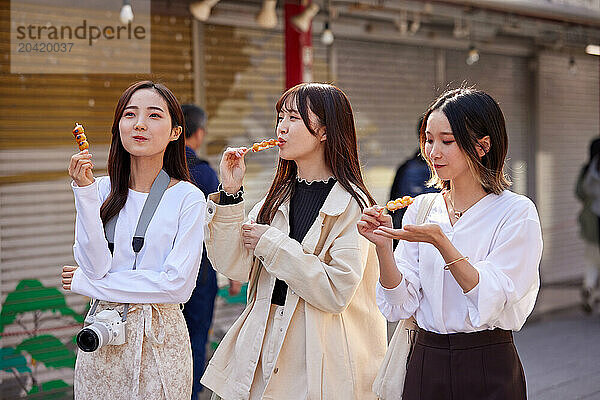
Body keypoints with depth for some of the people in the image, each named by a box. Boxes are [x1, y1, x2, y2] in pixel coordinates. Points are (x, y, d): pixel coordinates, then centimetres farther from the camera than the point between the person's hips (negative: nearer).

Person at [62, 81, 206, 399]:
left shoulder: (188, 198, -7)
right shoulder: (103, 189, 1)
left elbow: (177, 284, -14)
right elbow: (95, 265, -9)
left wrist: (86, 284, -9)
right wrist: (85, 192, -15)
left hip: (160, 339, -2)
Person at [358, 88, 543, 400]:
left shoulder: (517, 213, -8)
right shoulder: (421, 208, 4)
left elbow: (491, 300, -17)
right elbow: (401, 304, 0)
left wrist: (440, 242, -25)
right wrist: (383, 246, -15)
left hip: (488, 373, -4)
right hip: (425, 363, 4)